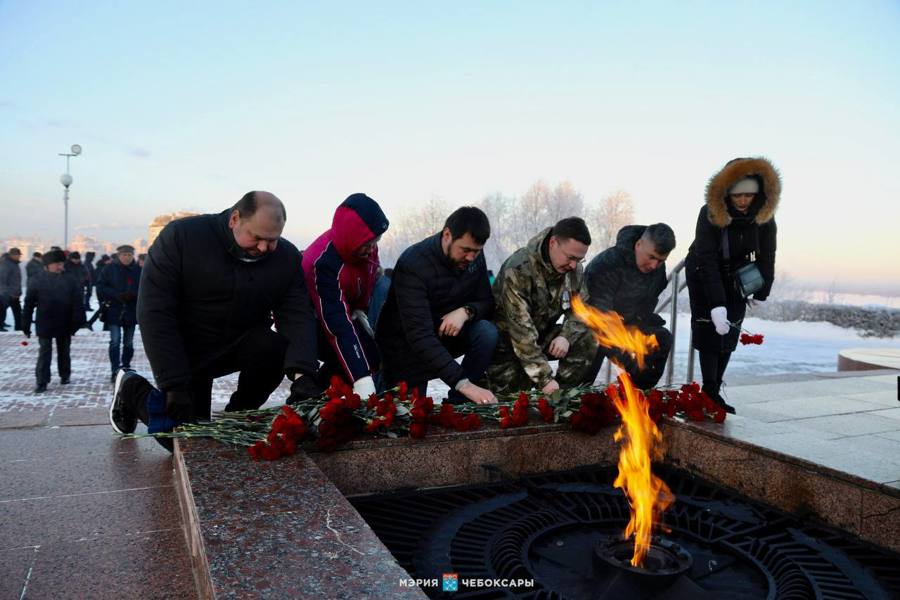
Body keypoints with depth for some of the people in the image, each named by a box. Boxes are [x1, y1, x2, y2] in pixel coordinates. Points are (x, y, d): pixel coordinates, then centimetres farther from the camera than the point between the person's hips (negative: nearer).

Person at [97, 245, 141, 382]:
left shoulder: (139, 271, 3)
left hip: (131, 312, 2)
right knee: (115, 341, -9)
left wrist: (134, 295, -15)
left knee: (128, 343, 11)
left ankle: (126, 369, 24)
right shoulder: (110, 269, 0)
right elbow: (100, 288, -2)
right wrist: (117, 295, -16)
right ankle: (115, 371, -6)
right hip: (114, 311, -2)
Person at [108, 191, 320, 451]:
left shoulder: (287, 256, -10)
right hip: (186, 348, -3)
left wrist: (302, 373, -37)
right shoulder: (181, 235, -19)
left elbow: (297, 315, -18)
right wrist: (174, 385, -26)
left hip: (243, 343, 3)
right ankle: (133, 388, 22)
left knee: (276, 349, -28)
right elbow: (154, 312, -20)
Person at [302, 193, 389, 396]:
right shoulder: (323, 262, -40)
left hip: (343, 307, 7)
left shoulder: (366, 245, -20)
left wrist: (361, 309, -3)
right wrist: (362, 379, -50)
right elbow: (337, 325, -45)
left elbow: (368, 276, 6)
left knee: (371, 356, -7)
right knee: (345, 359, -26)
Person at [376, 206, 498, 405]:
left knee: (487, 332, -23)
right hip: (406, 346, -4)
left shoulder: (473, 256, -11)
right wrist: (463, 383, -46)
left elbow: (487, 302, -2)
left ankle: (457, 404, -10)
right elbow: (419, 336, -38)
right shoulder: (413, 264, -30)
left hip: (446, 334, 5)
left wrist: (466, 311, -28)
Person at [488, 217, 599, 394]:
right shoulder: (518, 270, -29)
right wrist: (544, 379, -33)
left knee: (588, 341, -17)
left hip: (544, 335, 6)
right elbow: (521, 329, -32)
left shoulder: (575, 269, -8)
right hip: (507, 339, -6)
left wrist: (566, 336, -26)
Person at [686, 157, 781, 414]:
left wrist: (761, 291, -8)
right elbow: (707, 261, -33)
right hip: (704, 276, -4)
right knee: (709, 330, -10)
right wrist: (716, 305, -39)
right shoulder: (710, 214, -29)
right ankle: (708, 391, -5)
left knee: (729, 333, 2)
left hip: (737, 278, 4)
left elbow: (766, 256, -6)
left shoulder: (765, 215, -17)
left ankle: (715, 391, 9)